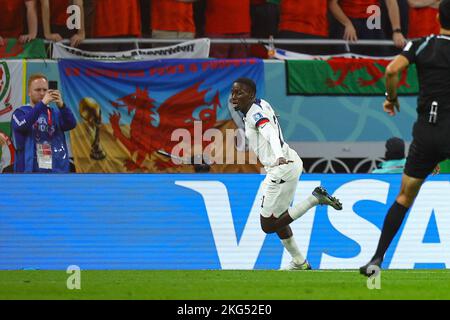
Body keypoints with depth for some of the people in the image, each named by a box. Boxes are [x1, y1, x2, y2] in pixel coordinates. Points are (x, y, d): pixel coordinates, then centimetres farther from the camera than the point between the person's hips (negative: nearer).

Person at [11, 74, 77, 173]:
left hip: (57, 171, 3)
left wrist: (61, 105, -25)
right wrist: (42, 103, -26)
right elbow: (23, 125, -19)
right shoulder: (20, 113, 3)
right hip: (30, 171, -3)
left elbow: (71, 124, -6)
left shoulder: (55, 113, 12)